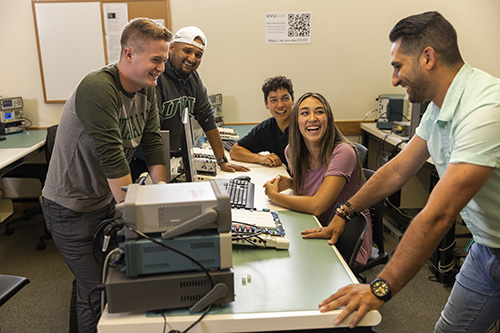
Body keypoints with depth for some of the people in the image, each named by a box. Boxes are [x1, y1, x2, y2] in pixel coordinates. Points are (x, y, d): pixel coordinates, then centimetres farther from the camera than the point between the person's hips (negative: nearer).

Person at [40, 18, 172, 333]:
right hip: (72, 209, -7)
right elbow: (112, 159, -30)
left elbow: (153, 143, 0)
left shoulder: (147, 90, 0)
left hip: (107, 199, 8)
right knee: (97, 290, 0)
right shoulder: (97, 89, -27)